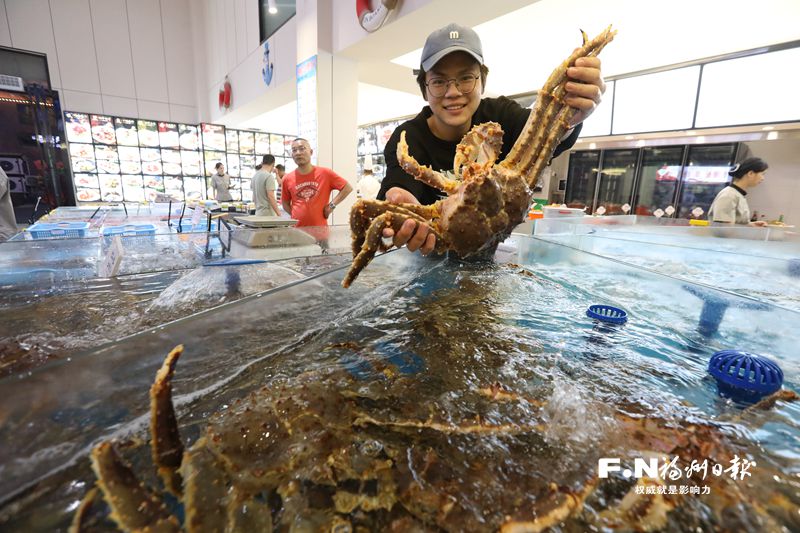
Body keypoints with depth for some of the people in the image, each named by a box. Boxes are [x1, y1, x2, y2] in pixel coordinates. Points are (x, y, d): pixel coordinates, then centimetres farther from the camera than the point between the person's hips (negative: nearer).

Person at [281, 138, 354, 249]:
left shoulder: (325, 173, -4)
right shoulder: (287, 179, 2)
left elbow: (348, 188, 2)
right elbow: (285, 204, 16)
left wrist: (332, 205, -5)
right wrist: (296, 215, 1)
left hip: (319, 231, -1)